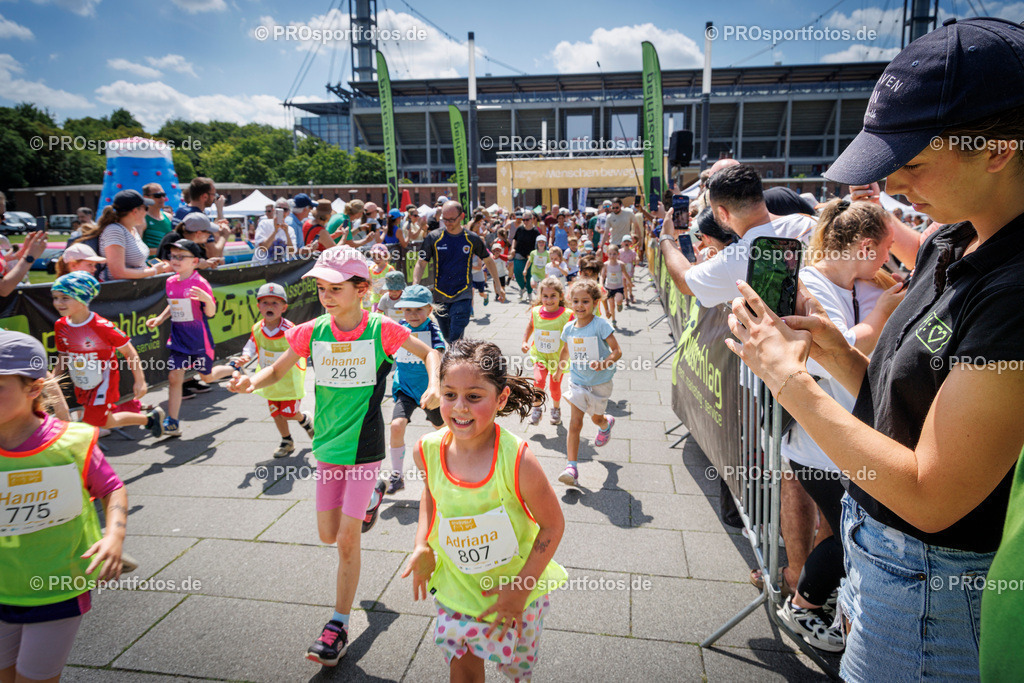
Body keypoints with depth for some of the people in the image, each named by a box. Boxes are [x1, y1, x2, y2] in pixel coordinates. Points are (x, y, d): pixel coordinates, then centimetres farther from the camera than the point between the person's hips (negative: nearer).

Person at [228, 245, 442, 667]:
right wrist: (251, 382, -15)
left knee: (347, 540, -2)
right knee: (328, 535, 14)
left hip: (364, 446, -4)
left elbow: (430, 353, -1)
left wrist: (434, 386, -21)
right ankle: (371, 495, 46)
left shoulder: (381, 329, -12)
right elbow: (278, 370, 7)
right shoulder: (313, 332, -4)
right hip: (327, 444, 4)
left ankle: (339, 626, 18)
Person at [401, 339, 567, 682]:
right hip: (455, 581, 3)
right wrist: (422, 545, -3)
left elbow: (553, 524, -17)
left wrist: (521, 588, -16)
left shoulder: (517, 460, -31)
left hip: (515, 582, -2)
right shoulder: (428, 449, -18)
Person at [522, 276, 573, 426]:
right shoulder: (536, 312, -10)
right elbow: (530, 325, 14)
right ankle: (537, 409, 6)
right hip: (539, 355, 1)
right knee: (538, 380, -20)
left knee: (555, 387, 12)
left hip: (558, 358, -1)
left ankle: (556, 409, 43)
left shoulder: (567, 315, -20)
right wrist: (525, 341, 2)